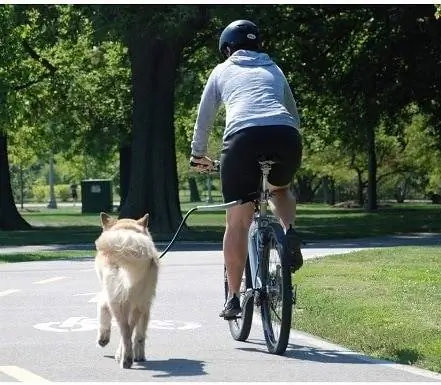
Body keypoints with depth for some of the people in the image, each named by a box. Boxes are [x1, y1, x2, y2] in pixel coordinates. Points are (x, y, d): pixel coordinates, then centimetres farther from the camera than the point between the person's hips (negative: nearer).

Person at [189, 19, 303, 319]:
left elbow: (204, 118, 30)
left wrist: (198, 154, 45)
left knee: (238, 222, 5)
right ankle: (290, 233, 3)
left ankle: (233, 297, 2)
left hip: (243, 136, -2)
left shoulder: (222, 71, 26)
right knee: (282, 190, 32)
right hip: (286, 136, 2)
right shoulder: (274, 70, 32)